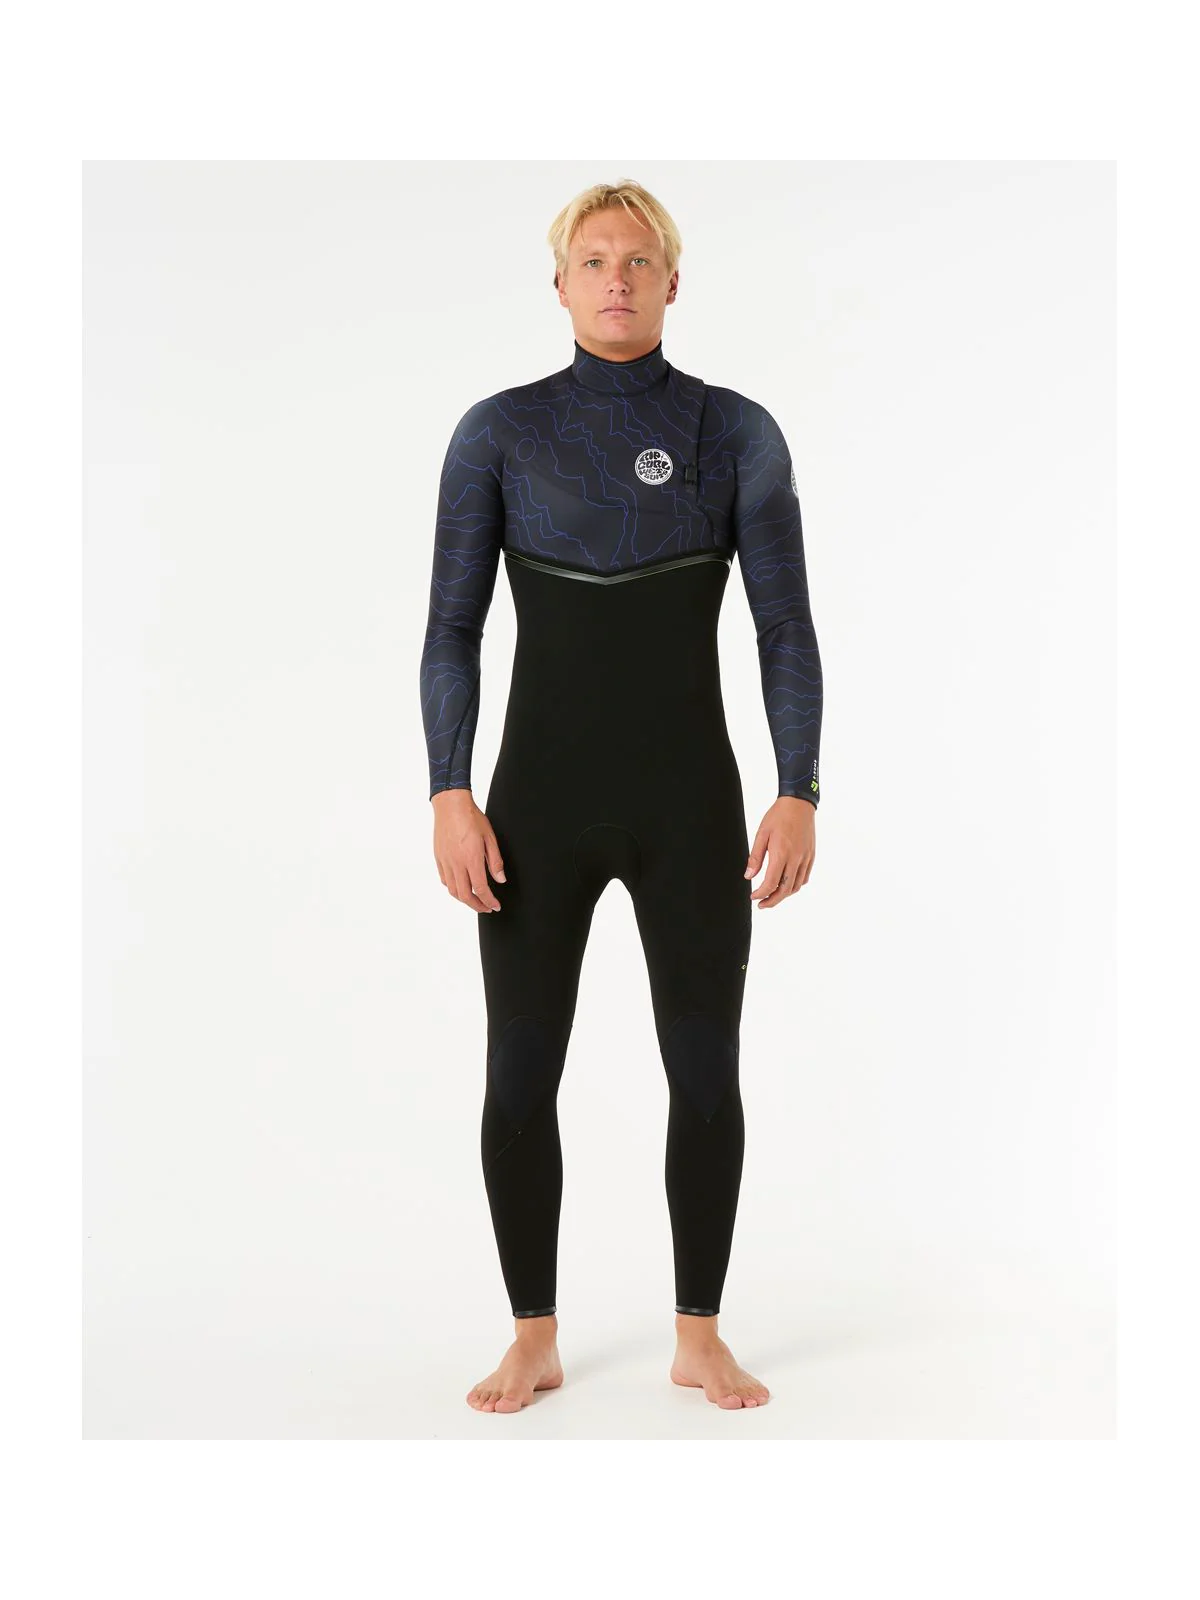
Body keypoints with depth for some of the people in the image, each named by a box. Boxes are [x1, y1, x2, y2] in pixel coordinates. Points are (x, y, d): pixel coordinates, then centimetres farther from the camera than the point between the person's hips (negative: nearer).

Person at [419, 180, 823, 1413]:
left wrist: (799, 792, -9)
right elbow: (452, 628, 0)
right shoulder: (498, 430, 1)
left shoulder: (738, 432, 1)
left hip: (688, 797, 0)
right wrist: (451, 795, -9)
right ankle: (534, 1340, 20)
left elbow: (785, 629, 0)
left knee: (707, 1074, 4)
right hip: (542, 794, 0)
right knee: (520, 1075, 3)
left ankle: (699, 1337, 21)